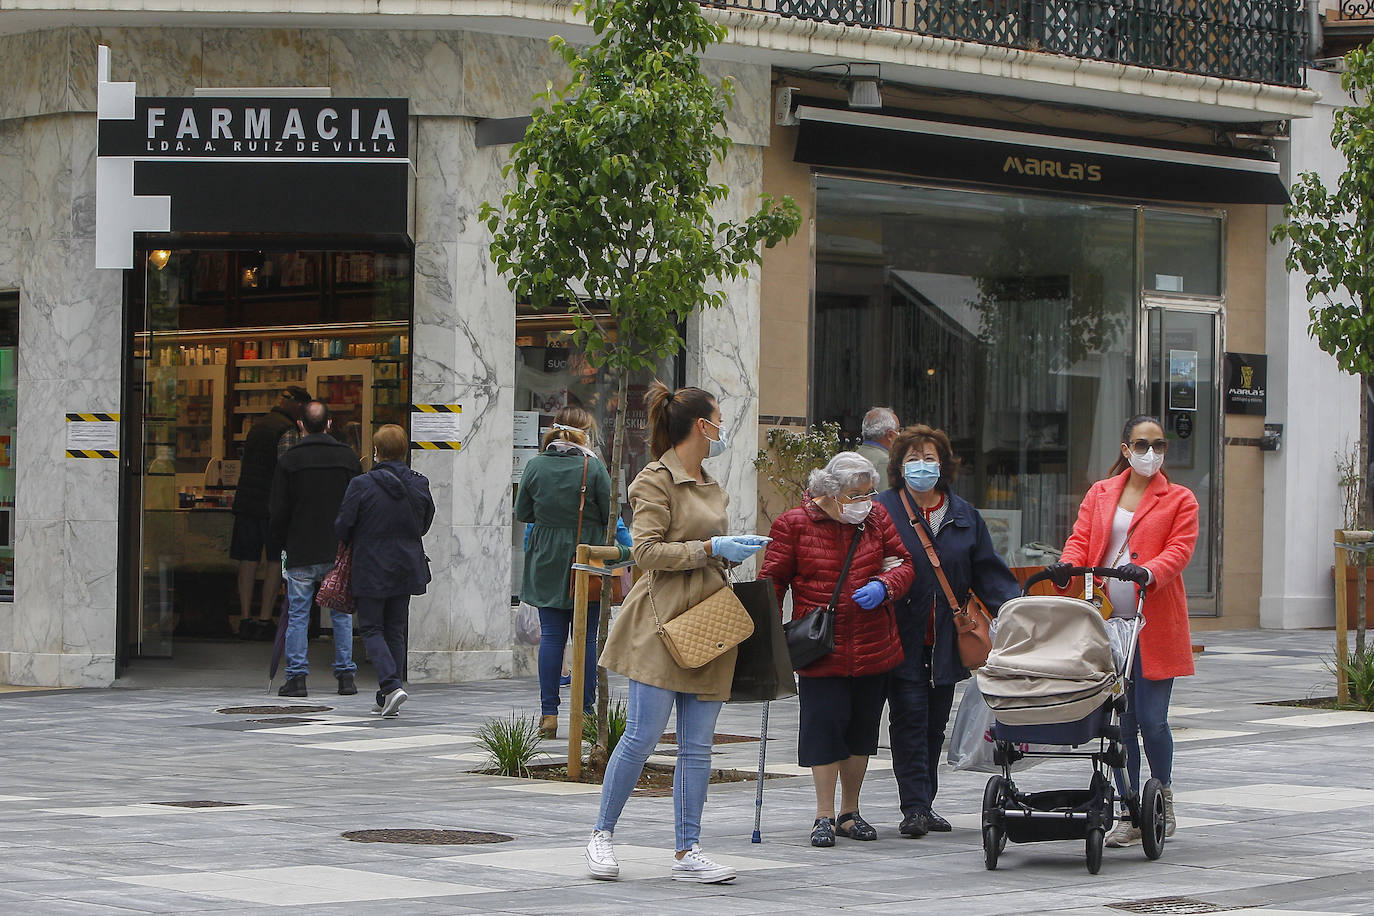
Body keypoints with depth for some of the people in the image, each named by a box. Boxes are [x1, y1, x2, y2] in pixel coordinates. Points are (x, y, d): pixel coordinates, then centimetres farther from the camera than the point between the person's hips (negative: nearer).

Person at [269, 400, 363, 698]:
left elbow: (279, 510, -3)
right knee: (342, 613, 10)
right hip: (340, 551, 2)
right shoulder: (348, 457, 3)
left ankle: (296, 676, -1)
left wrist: (280, 542, 13)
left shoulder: (288, 461, -4)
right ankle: (345, 676, 8)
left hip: (301, 552, -2)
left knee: (297, 615, 3)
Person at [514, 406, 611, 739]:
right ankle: (586, 711, 4)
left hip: (547, 562, 2)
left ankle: (549, 713, 3)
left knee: (551, 636, 5)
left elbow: (522, 512, 6)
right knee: (586, 636, 4)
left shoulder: (535, 466, -1)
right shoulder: (593, 467, -9)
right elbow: (611, 515, -6)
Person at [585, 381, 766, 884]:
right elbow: (647, 551, -13)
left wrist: (734, 551, 12)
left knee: (697, 744, 2)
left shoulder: (711, 487, 20)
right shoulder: (656, 479, -5)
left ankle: (688, 852, 3)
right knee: (644, 733, -10)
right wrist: (712, 548, -15)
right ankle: (602, 834, 4)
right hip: (663, 619, -8)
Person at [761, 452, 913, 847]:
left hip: (873, 647, 4)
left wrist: (884, 585, -11)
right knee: (825, 724, -8)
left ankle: (850, 812, 22)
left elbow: (902, 562, 11)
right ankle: (825, 815, 3)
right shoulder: (794, 524, -4)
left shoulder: (876, 518, 7)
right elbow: (773, 579, -1)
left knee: (862, 725, 10)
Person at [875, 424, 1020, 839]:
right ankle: (914, 807, -7)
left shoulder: (964, 516, 12)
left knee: (935, 723, 9)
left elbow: (988, 571, 10)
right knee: (909, 719, -8)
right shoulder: (882, 509, -1)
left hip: (945, 643, 4)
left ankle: (925, 803, 18)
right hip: (902, 638, -4)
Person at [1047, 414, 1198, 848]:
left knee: (1152, 720, -7)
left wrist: (1147, 573, -25)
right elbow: (1081, 539, 9)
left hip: (1154, 625, -3)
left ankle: (1163, 800, 17)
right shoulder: (1100, 493, 16)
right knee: (1120, 721, 3)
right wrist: (1067, 565, -13)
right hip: (1108, 621, 3)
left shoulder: (1179, 499, 6)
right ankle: (1130, 816, 10)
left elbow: (1179, 551, -5)